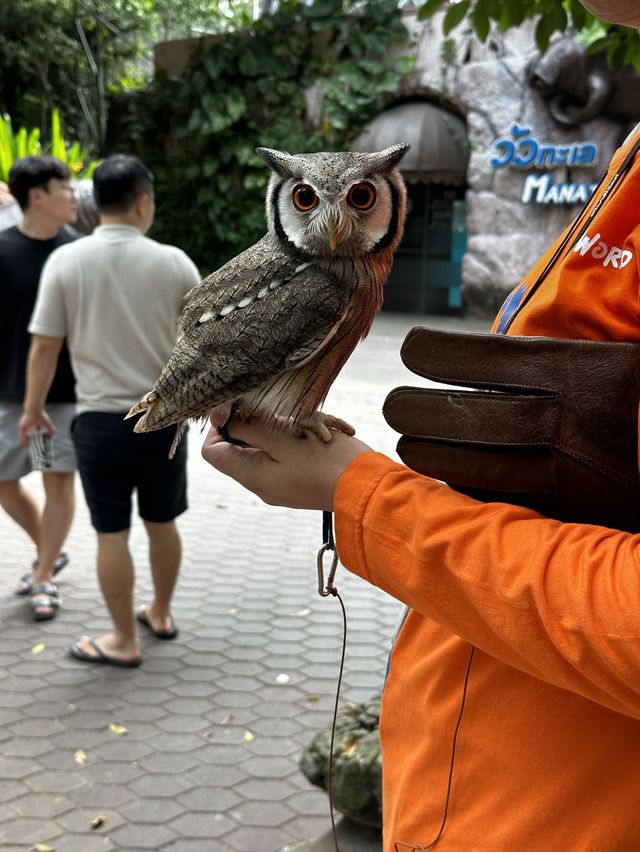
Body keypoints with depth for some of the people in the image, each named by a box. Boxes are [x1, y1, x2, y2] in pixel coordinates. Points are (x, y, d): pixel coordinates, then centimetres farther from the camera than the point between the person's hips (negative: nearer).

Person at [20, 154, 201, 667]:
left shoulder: (66, 261, -6)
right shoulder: (173, 262, -5)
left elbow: (44, 346, -4)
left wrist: (33, 407, 10)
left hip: (101, 421, -1)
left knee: (112, 534, 7)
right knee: (162, 523, 18)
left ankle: (125, 641, 18)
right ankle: (161, 614, 35)